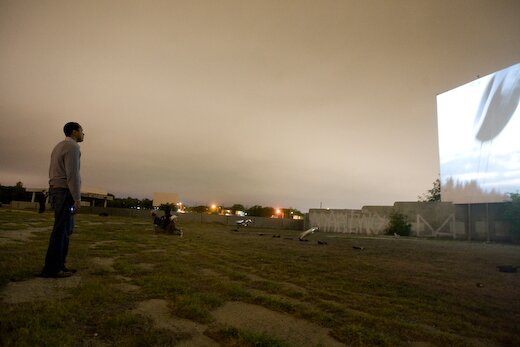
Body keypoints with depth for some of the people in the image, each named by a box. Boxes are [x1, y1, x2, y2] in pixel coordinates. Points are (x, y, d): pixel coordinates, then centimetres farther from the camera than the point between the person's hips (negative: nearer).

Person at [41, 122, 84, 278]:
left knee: (66, 229, 10)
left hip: (57, 191, 10)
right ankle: (51, 268, -5)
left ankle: (59, 264, 11)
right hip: (66, 193, -10)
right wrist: (78, 198, -19)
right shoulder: (72, 146, -11)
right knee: (61, 230, -8)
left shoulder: (59, 147, 21)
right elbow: (72, 174, -19)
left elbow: (53, 173, 22)